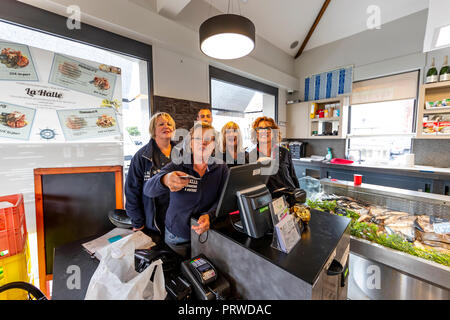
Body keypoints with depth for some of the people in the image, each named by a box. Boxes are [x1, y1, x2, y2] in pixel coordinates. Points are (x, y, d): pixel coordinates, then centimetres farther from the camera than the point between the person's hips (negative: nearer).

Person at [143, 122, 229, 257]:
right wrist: (165, 181, -46)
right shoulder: (176, 166, -11)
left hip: (206, 233, 1)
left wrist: (209, 215, -32)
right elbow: (148, 190, -23)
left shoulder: (222, 169, -6)